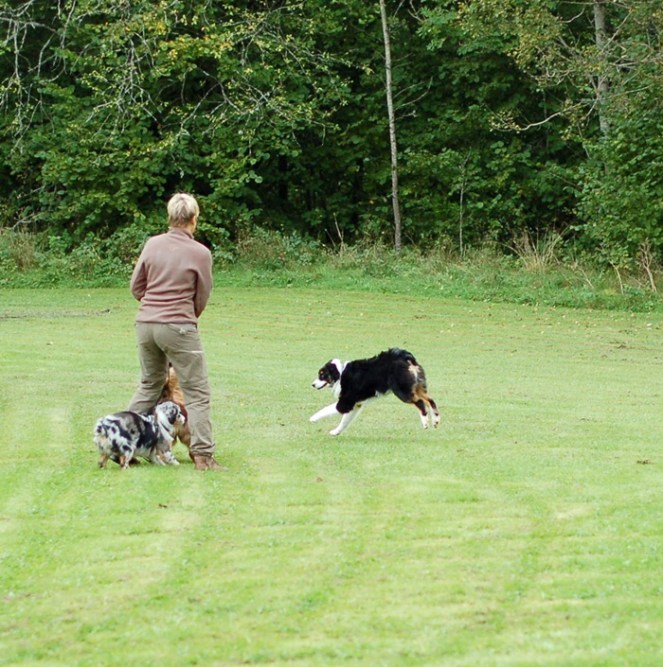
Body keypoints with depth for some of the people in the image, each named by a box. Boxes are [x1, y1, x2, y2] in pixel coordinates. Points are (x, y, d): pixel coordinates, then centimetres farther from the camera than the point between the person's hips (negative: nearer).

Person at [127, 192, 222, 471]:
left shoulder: (152, 244, 4)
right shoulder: (200, 253, -7)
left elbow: (136, 286, 11)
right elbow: (202, 298, 3)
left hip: (145, 323, 5)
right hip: (178, 327, -5)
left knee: (149, 385, 21)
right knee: (197, 392, 2)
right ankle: (202, 455, -3)